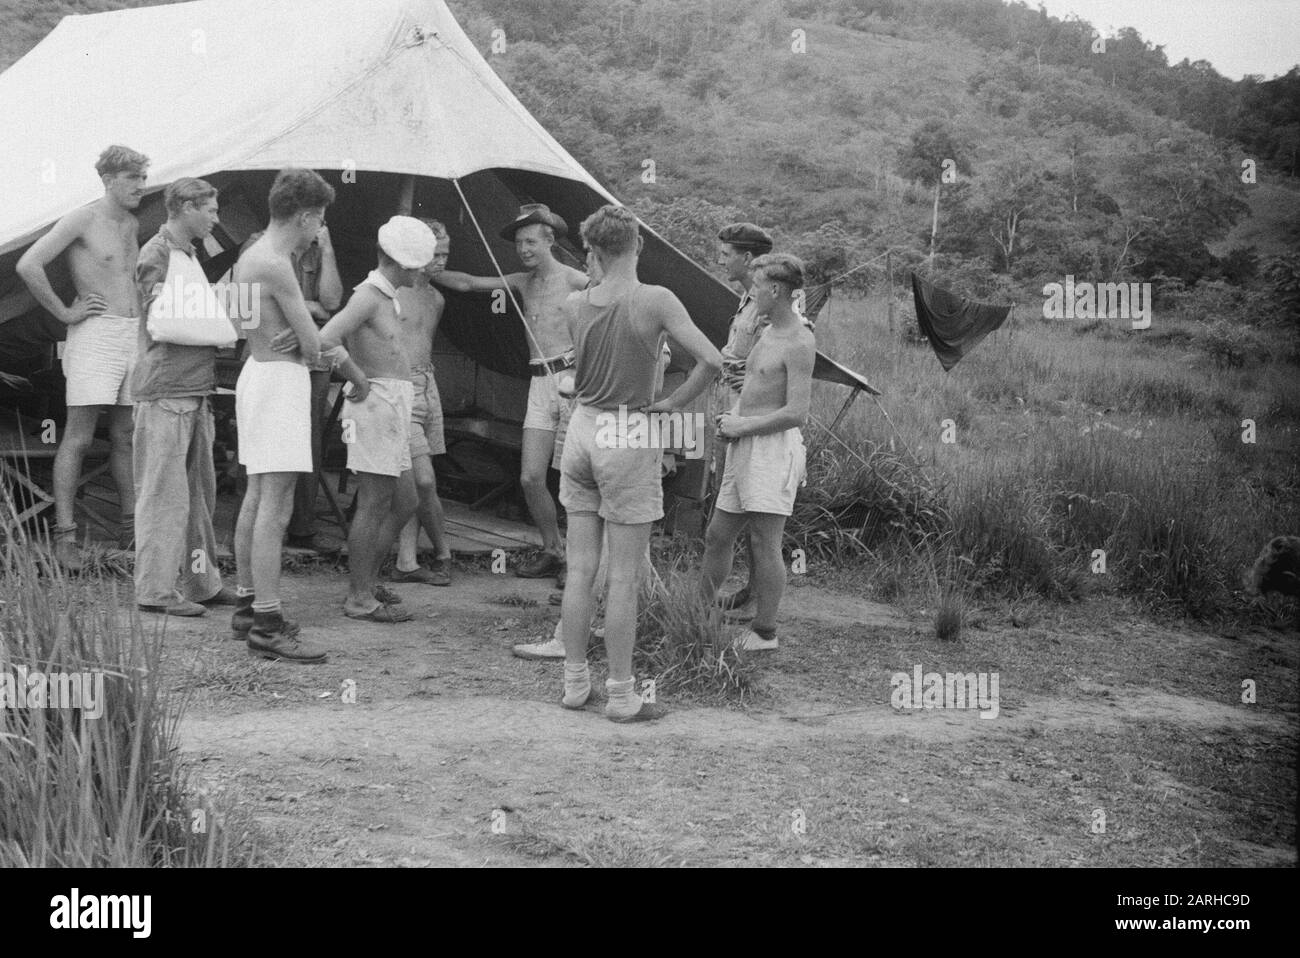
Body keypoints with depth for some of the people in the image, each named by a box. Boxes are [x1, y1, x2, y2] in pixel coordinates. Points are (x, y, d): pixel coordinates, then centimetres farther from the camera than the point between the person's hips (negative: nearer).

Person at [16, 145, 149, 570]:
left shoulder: (133, 225, 15)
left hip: (134, 335, 7)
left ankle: (130, 529, 15)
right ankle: (65, 535, -8)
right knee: (79, 438, -8)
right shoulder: (81, 220, -8)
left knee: (127, 437, 9)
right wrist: (64, 312, -14)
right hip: (95, 335, -7)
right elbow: (28, 265, -18)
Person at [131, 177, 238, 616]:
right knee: (163, 492, -6)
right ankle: (155, 590, -1)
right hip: (165, 390, -10)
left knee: (199, 490, 13)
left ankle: (201, 583, 22)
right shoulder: (155, 255, -10)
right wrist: (223, 323, -12)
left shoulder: (188, 253, 21)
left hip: (194, 390, 10)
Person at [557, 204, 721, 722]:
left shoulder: (574, 306, -2)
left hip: (582, 428, 5)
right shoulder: (656, 301, -14)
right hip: (628, 439, -4)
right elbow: (711, 361, -19)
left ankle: (575, 683, 20)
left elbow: (582, 368, 7)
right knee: (623, 577, 2)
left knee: (579, 569, 12)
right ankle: (621, 695, 9)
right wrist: (674, 403, -6)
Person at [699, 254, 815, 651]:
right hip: (747, 449, 10)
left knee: (765, 544, -5)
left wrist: (743, 425, -11)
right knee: (717, 536, 12)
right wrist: (732, 419, 10)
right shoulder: (770, 332, 17)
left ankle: (764, 633, 3)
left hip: (774, 447, -10)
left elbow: (796, 413, -19)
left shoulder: (799, 343, -13)